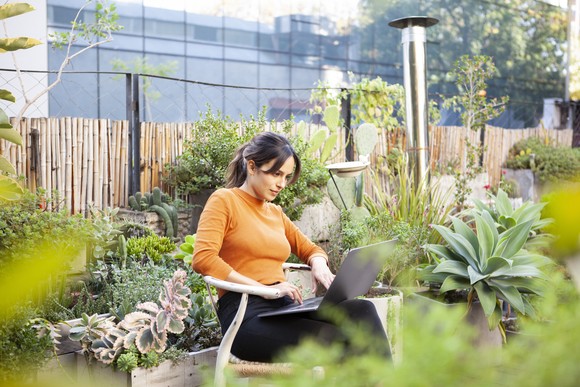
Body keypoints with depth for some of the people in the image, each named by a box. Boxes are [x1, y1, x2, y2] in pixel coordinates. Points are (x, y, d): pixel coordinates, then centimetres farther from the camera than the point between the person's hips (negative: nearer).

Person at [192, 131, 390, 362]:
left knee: (362, 310, -21)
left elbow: (310, 250, 34)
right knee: (341, 341, -29)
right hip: (247, 317, -7)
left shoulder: (275, 213, 23)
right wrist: (264, 288, -17)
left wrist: (319, 265, 8)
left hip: (284, 308, 7)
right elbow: (203, 259, -13)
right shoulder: (224, 201, 2)